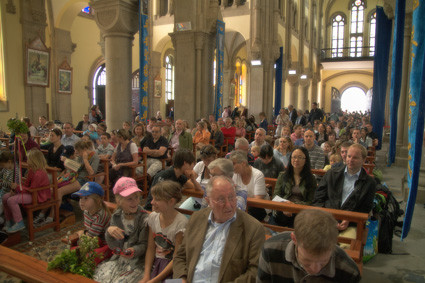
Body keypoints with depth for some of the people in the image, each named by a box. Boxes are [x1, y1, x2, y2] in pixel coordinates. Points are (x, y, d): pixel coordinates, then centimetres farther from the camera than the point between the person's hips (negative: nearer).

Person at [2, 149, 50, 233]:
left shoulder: (39, 174, -26)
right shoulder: (32, 170, 7)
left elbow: (31, 190, -22)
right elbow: (26, 184, 13)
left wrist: (17, 187, -17)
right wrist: (16, 189, -2)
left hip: (38, 195, -11)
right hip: (32, 191, 11)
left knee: (11, 200, -22)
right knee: (5, 197, 5)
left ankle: (19, 224, -8)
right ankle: (9, 221, 18)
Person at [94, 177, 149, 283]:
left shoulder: (144, 219, -15)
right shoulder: (116, 217, 0)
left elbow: (144, 245, -8)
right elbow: (113, 246, -1)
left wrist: (134, 250, -30)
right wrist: (109, 231, -20)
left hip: (137, 261, -4)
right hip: (118, 259, 4)